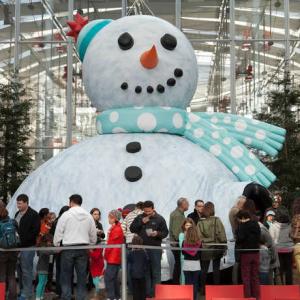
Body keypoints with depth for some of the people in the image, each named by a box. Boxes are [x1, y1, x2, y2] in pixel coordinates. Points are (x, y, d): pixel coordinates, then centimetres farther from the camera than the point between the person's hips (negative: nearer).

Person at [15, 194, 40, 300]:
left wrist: (22, 239, -18)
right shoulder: (17, 214, 16)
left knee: (26, 270, -5)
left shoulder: (33, 215, -8)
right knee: (20, 270, 12)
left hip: (28, 247, -7)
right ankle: (22, 290, 21)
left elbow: (35, 231, -14)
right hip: (18, 246, 7)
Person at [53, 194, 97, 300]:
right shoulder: (88, 216, 6)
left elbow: (58, 232, -4)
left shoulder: (66, 215, -4)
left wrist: (56, 245, 9)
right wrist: (90, 245, 23)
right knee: (81, 277, 7)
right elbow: (93, 234, 10)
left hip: (68, 248, -3)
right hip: (83, 249, 3)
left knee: (66, 276, 5)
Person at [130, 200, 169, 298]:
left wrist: (157, 233, -18)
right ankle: (146, 292, 14)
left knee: (155, 272, 1)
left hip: (155, 248, -2)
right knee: (145, 271, 7)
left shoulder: (159, 219, 2)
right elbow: (132, 229, 2)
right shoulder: (140, 218, 8)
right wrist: (141, 222, -9)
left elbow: (165, 232, 2)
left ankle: (155, 293, 6)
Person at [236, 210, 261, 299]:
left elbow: (240, 238, -20)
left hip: (245, 252, -5)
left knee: (246, 276, 4)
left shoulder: (242, 225, -13)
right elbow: (259, 238, 11)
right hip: (256, 252, 5)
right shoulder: (256, 224, 5)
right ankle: (256, 295, 14)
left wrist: (237, 240, 1)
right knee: (255, 276, 12)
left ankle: (248, 296, 4)